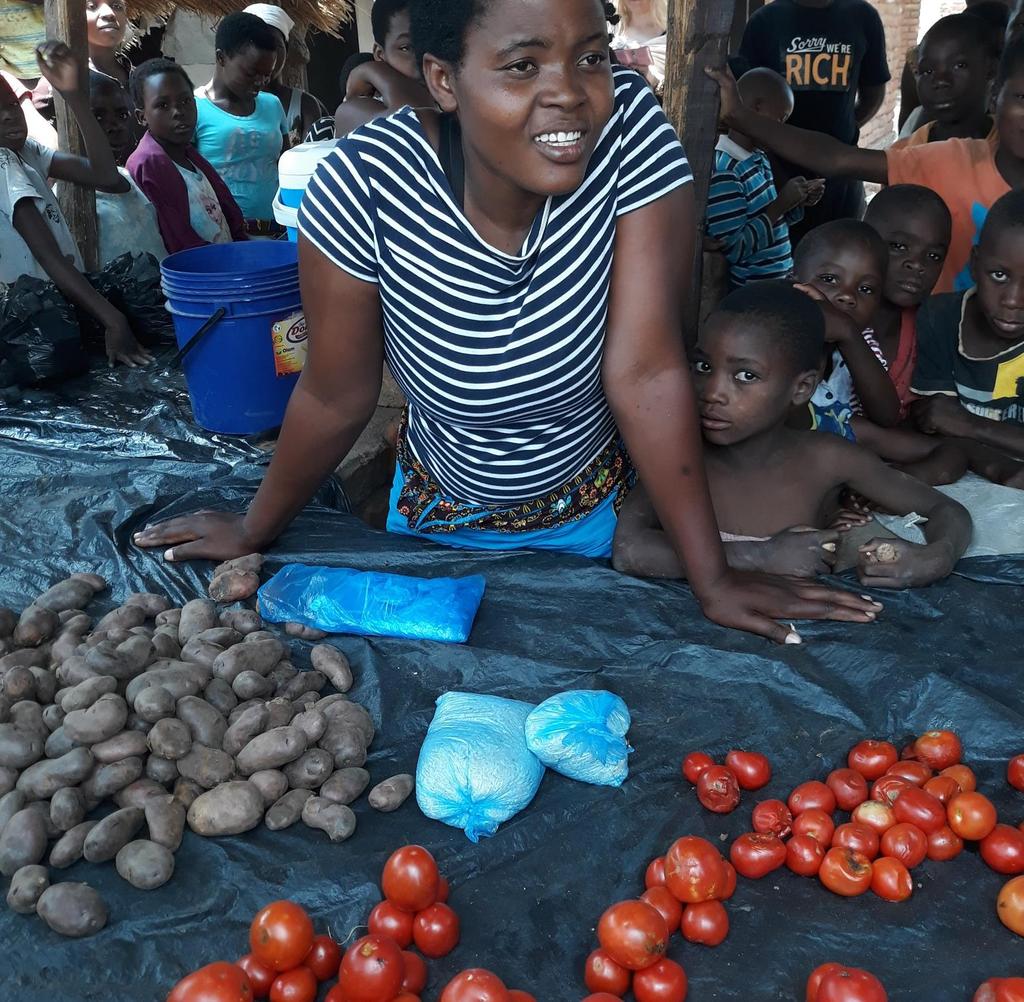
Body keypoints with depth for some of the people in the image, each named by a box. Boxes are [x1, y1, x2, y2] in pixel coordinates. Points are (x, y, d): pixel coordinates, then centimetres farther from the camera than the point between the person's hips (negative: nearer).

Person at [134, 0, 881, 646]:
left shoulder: (631, 128, -27)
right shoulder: (364, 187, -30)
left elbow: (646, 369, -27)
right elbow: (336, 397, -16)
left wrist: (713, 577, -25)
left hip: (591, 512, 0)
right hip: (439, 509, 1)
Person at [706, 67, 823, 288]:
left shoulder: (758, 157, 10)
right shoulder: (721, 170, -20)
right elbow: (732, 249, -24)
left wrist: (799, 202, 2)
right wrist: (781, 204, -19)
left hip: (780, 282, 9)